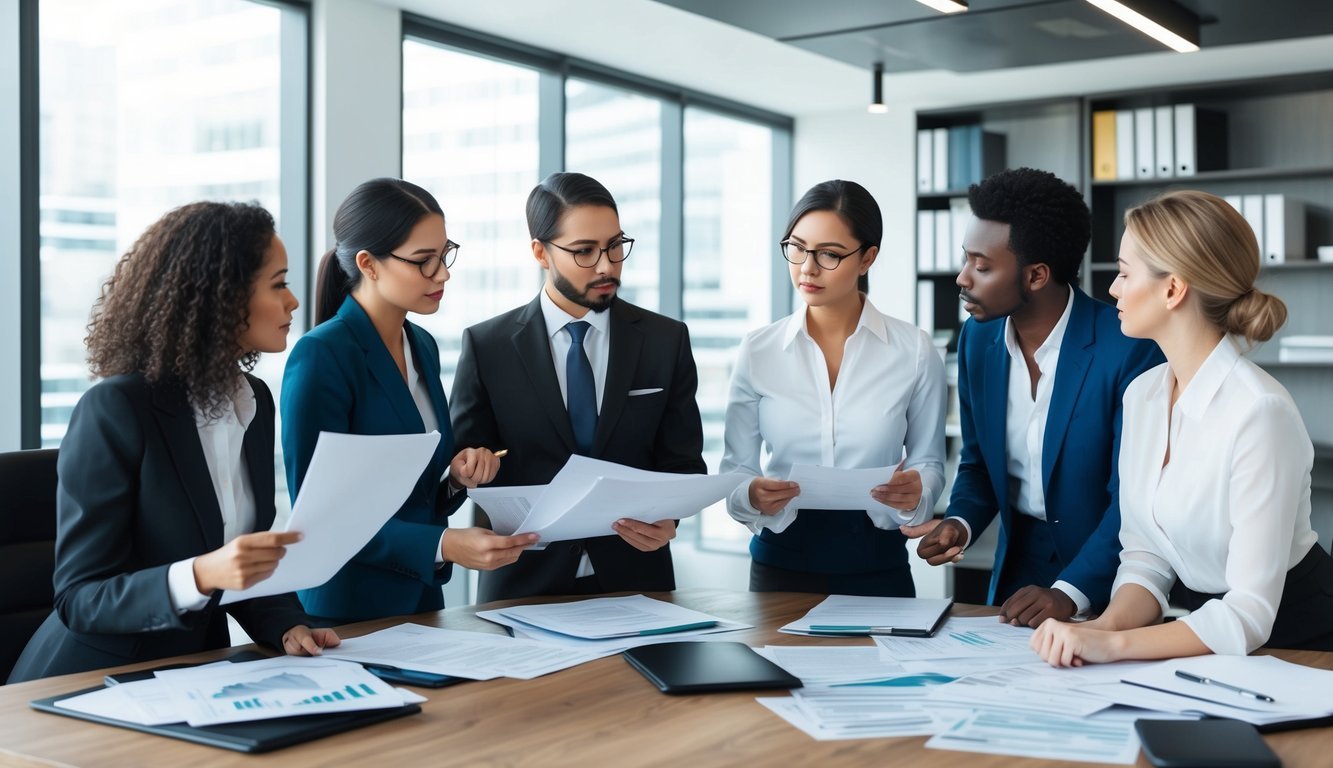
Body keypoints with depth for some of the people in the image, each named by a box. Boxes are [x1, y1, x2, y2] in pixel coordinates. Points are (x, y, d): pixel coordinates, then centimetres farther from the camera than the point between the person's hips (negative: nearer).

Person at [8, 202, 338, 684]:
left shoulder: (254, 401, 5)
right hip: (95, 686, -5)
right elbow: (79, 598, -15)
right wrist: (200, 575, -30)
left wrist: (287, 626, -8)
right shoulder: (115, 409, -15)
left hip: (195, 678, 6)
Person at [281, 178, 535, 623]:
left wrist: (457, 476, -7)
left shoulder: (423, 347, 6)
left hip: (422, 600, 7)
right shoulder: (321, 356, -18)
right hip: (345, 611, -7)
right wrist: (444, 545, -27)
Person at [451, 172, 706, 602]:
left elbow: (683, 464, 6)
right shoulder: (486, 346, 1)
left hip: (635, 581, 1)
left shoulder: (666, 341, 4)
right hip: (523, 583, 0)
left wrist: (666, 516, -15)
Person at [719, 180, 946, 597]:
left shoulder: (914, 351, -5)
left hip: (877, 566, 0)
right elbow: (735, 466, 1)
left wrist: (916, 491, -19)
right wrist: (752, 496, -21)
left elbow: (928, 460, 3)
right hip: (781, 561, 1)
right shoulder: (757, 350, -2)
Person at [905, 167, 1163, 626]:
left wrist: (1071, 593, -26)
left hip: (1106, 587, -4)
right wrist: (961, 523, -9)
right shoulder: (978, 339, -1)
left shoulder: (1129, 349, -18)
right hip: (1016, 569, 4)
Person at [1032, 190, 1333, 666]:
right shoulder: (1142, 394, 1)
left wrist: (1114, 644, -32)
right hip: (1207, 634, 5)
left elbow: (1249, 616, -23)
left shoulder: (1259, 412, -22)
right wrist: (1109, 624, -17)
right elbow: (1144, 554, 1)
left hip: (1294, 642, -5)